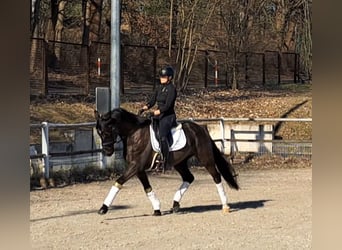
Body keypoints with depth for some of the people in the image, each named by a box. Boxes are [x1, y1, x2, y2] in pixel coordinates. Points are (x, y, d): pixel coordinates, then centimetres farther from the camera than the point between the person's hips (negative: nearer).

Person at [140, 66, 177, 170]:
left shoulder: (172, 89, -8)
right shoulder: (159, 88, 15)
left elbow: (168, 105, -18)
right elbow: (152, 100, 10)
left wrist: (158, 111, -31)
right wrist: (146, 106, -10)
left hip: (168, 116, -9)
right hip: (158, 115, 9)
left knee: (162, 136, -26)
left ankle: (166, 162, -23)